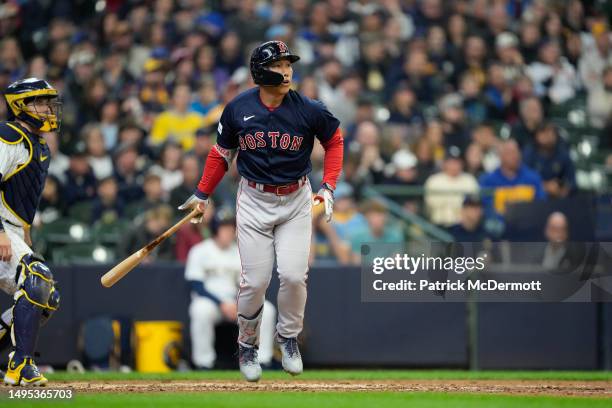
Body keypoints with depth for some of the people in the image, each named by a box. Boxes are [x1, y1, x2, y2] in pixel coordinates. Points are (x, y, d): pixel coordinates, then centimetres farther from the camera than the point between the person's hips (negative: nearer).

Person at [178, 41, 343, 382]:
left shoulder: (309, 110, -12)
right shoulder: (237, 109, -8)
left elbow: (334, 140, 5)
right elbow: (222, 153, 7)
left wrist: (329, 187, -4)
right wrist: (202, 194, 5)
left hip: (296, 201, 0)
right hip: (254, 201, 0)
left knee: (294, 275, -10)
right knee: (255, 281, -4)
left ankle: (288, 337, 17)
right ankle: (247, 344, 20)